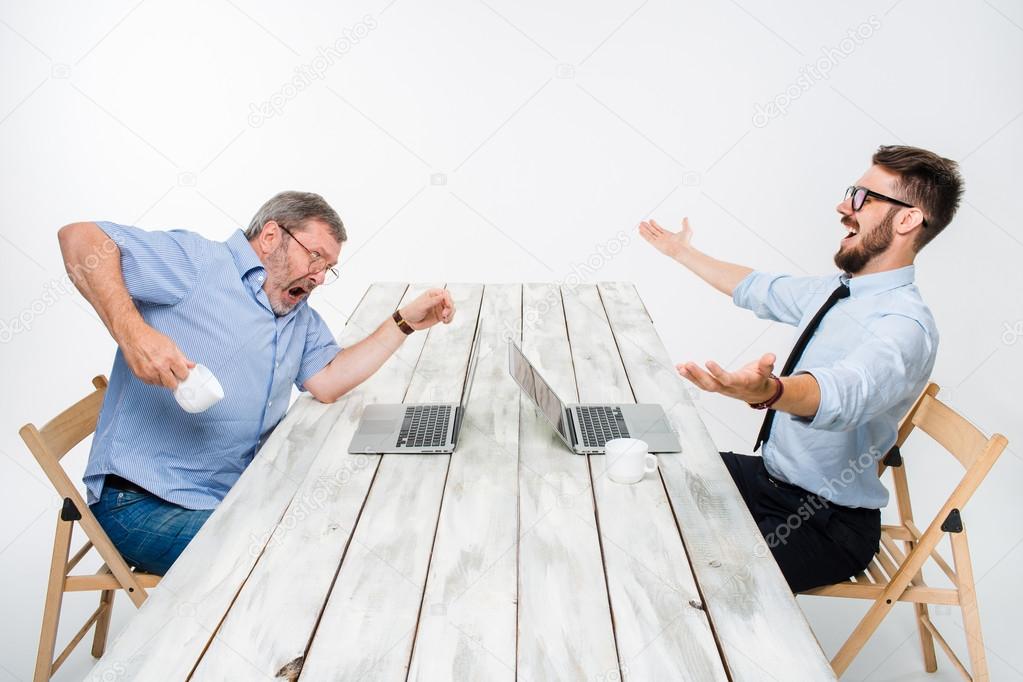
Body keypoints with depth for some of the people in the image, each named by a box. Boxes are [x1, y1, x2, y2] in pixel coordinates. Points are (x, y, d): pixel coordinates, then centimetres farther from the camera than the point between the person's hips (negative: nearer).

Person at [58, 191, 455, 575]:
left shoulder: (301, 317, 14)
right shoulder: (199, 262, -9)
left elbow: (327, 383, 0)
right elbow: (79, 238, -15)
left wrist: (405, 322, -3)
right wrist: (132, 332, -31)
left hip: (236, 500, 8)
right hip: (143, 504, -8)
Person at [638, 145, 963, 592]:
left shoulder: (903, 324, -25)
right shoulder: (839, 290, 4)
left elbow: (845, 390, -47)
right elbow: (758, 289, 21)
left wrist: (767, 392, -68)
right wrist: (685, 253, 31)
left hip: (828, 522, -8)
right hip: (770, 476, 9)